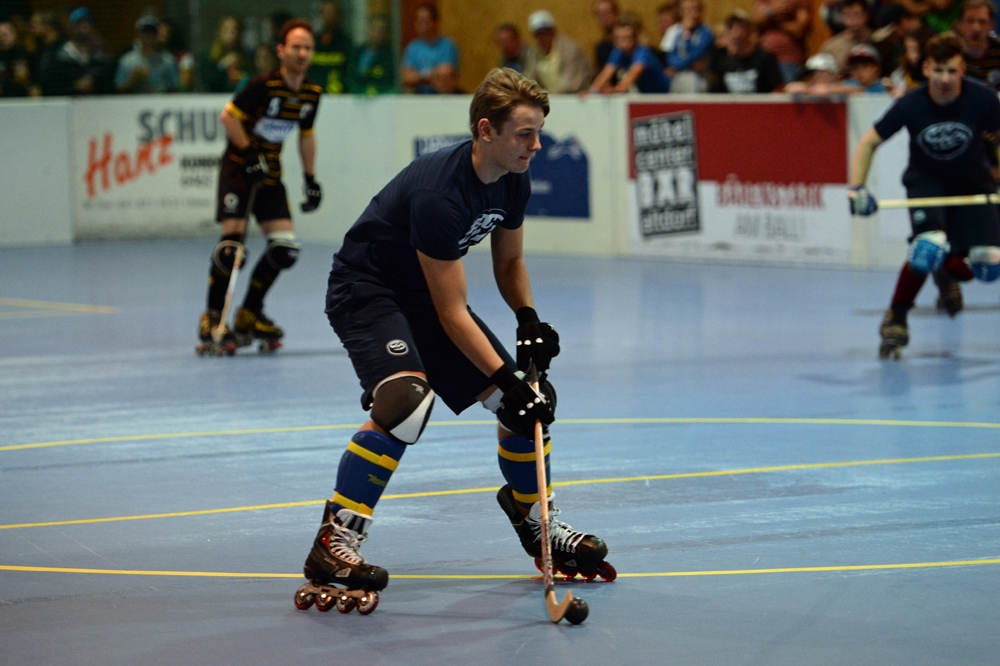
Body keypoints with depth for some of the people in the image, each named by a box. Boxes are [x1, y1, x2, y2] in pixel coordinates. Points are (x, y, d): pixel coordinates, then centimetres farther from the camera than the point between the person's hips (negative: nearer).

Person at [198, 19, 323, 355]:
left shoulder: (312, 93, 3)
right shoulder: (264, 85, -17)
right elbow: (228, 116, -13)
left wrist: (311, 178, 15)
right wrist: (249, 154, -17)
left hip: (270, 173, 6)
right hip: (238, 167, -6)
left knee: (285, 247, -4)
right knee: (232, 241, -16)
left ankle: (249, 314, 12)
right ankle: (211, 320, -6)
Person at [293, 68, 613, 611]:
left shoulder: (513, 181, -6)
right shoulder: (439, 191, -32)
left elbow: (508, 261, 12)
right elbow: (451, 313, -29)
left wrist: (528, 319, -7)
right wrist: (508, 380, -30)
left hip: (423, 295, 9)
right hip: (365, 290, -9)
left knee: (526, 403, 6)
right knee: (407, 398, -35)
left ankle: (534, 520, 32)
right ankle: (333, 545, -31)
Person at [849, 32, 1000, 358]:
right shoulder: (911, 105, -22)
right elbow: (868, 143, -10)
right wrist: (857, 188, -20)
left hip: (973, 182, 2)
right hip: (926, 181, -2)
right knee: (929, 249, -29)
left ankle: (948, 272, 26)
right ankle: (895, 319, -6)